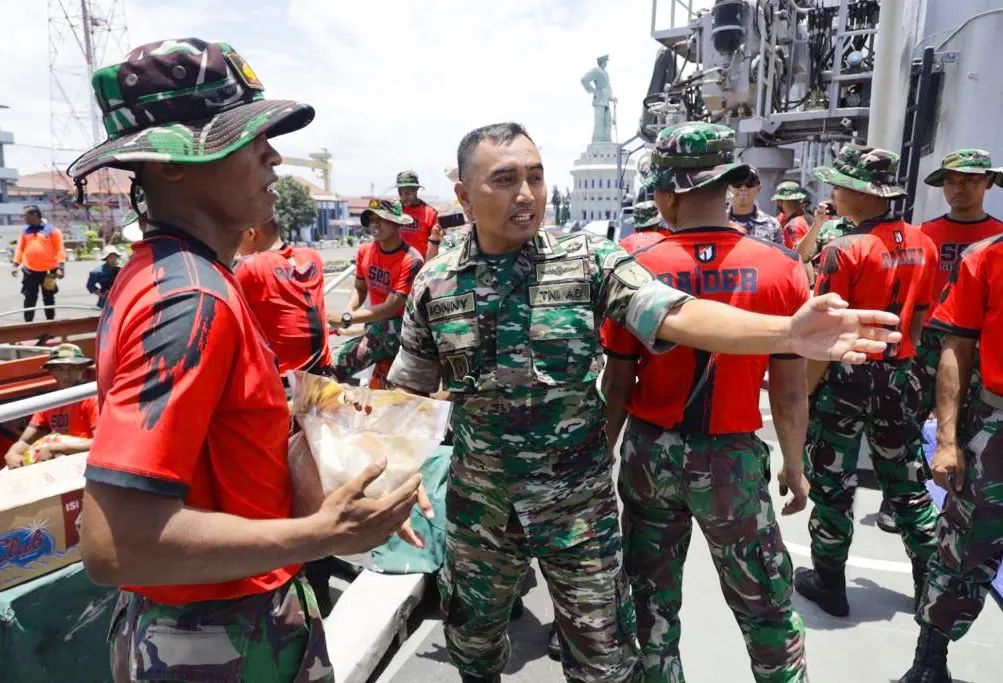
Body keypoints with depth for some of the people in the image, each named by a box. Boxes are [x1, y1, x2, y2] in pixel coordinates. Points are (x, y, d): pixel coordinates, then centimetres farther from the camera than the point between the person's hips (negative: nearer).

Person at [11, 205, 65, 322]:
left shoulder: (52, 230, -3)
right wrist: (16, 265, 0)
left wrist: (60, 267, -14)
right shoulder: (25, 231, 9)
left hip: (48, 271, -3)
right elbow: (19, 248, 10)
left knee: (49, 299, 8)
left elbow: (59, 249, -6)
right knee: (29, 299, 4)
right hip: (29, 271, 3)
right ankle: (28, 323, 9)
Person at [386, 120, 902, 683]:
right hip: (478, 506, 3)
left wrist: (787, 332, -40)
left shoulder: (589, 259, -11)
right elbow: (409, 393, 4)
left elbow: (676, 315, -24)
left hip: (577, 503, -2)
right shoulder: (434, 284, -5)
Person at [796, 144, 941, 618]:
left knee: (832, 484, 8)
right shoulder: (921, 244, 2)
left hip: (846, 379, -6)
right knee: (904, 478, 19)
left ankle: (828, 583, 21)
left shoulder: (845, 251, -18)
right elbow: (919, 319, 10)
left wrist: (800, 395, -12)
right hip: (898, 378, 7)